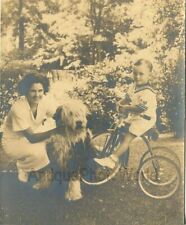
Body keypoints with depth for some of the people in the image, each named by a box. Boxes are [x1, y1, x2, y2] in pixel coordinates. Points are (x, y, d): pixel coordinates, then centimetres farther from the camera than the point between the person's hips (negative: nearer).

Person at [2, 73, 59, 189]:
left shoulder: (44, 100, -16)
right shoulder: (18, 108, -31)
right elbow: (31, 138, -31)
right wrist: (56, 130, -38)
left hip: (33, 135, 7)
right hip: (14, 142, -7)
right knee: (38, 151, -33)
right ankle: (23, 167, 0)